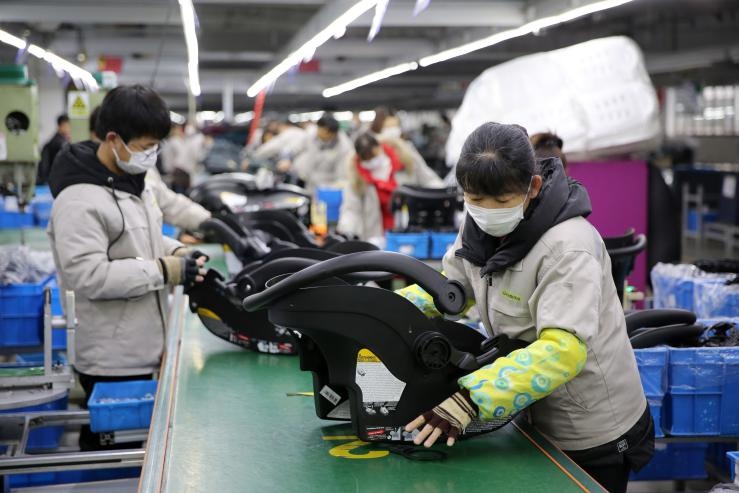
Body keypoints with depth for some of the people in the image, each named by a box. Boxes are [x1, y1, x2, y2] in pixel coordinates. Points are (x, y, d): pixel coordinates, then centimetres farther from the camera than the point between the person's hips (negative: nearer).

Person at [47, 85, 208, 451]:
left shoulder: (133, 180, 8)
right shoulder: (80, 200, -22)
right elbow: (87, 275, -27)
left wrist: (179, 253, 2)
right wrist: (166, 271, -25)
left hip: (145, 351, 9)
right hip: (113, 362, -9)